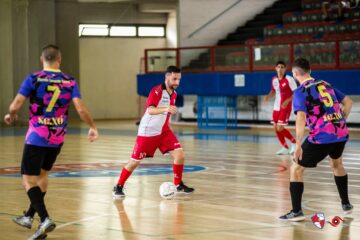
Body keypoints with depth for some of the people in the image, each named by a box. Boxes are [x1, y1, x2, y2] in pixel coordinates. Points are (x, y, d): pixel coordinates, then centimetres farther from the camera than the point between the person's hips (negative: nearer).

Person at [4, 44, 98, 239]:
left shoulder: (33, 79, -8)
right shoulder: (69, 82, -1)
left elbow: (15, 106, -11)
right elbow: (80, 109, -10)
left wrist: (10, 116, 11)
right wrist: (92, 127, 4)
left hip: (37, 137, -4)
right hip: (58, 137, 4)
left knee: (28, 180, 0)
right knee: (42, 174, 23)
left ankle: (45, 219, -17)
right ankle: (29, 216, 33)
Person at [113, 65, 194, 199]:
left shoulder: (173, 94, 4)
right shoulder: (156, 91, -20)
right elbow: (150, 110, -36)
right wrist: (165, 109, -52)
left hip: (163, 131, 6)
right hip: (147, 132, -6)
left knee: (179, 154, -10)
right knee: (135, 161, 0)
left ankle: (178, 185, 6)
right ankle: (118, 187, 16)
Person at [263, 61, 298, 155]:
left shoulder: (289, 79, -15)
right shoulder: (274, 79, 5)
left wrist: (288, 101, -26)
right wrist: (268, 96, -1)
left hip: (285, 107, -7)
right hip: (277, 106, 7)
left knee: (280, 128, -12)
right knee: (276, 128, 5)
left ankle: (294, 143, 9)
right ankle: (285, 148, 18)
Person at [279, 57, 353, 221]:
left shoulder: (300, 92, -5)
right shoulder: (325, 85, 14)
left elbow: (301, 118, -20)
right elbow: (348, 102, 20)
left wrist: (298, 145, -23)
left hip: (321, 137, -6)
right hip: (341, 133, 6)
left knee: (296, 169, 6)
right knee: (337, 163, 34)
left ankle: (297, 212, 0)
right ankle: (346, 204, 42)